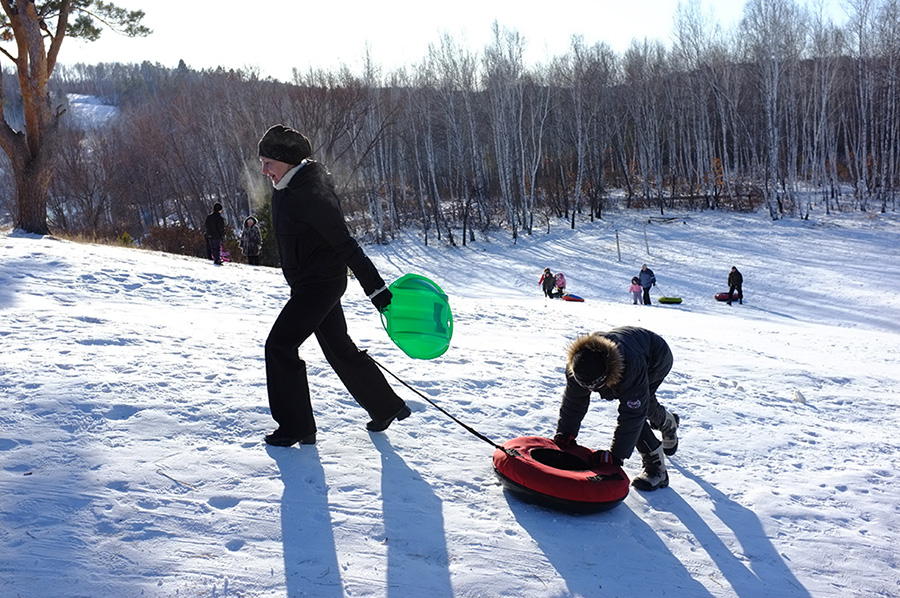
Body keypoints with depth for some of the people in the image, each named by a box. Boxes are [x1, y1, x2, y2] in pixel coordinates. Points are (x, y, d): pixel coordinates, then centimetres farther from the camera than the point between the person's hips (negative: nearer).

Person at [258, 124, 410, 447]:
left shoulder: (311, 195, -24)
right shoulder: (285, 189, 6)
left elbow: (345, 244, -24)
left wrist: (375, 286, -22)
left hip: (321, 284, -10)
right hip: (306, 284, 10)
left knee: (280, 345, -9)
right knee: (340, 350, 16)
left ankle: (296, 426, 1)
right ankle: (387, 407, 29)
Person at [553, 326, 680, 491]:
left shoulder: (632, 368, -48)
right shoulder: (578, 364, -33)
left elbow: (632, 415, -41)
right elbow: (573, 402, -16)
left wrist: (616, 455, -38)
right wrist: (565, 434, -14)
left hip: (658, 359, -6)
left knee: (634, 411, -22)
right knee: (646, 405, 23)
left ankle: (657, 469, -12)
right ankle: (669, 423, 58)